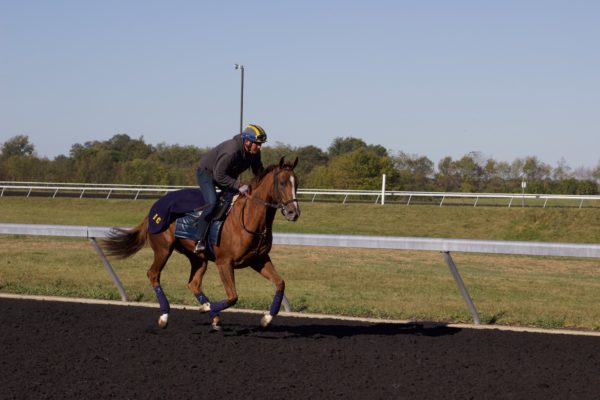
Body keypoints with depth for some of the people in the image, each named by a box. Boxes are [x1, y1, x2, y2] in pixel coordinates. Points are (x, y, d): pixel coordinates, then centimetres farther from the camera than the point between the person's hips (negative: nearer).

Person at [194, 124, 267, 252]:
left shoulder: (255, 153, -12)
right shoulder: (231, 151, -37)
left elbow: (259, 173, 4)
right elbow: (219, 176, -34)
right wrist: (238, 185, -37)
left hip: (228, 175, 9)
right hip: (206, 173, -9)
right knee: (212, 202, -29)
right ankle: (200, 240, -25)